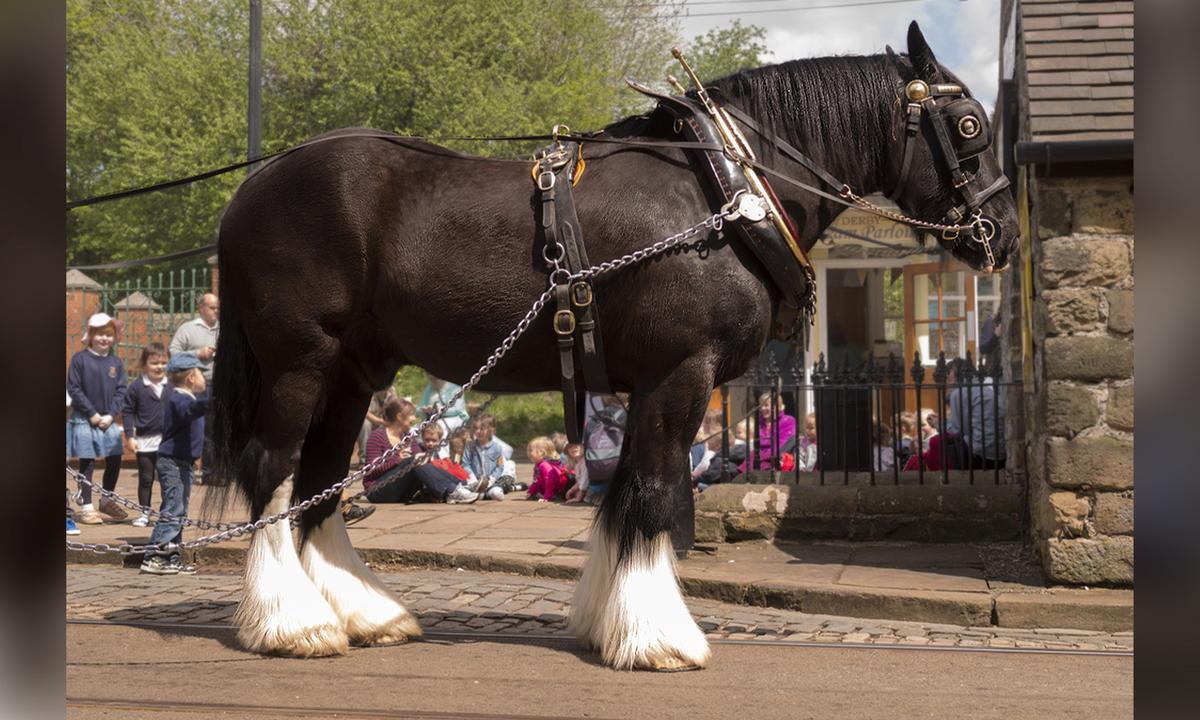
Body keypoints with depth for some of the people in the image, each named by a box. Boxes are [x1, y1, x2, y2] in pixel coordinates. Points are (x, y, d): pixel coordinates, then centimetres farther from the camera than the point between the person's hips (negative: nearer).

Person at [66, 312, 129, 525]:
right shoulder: (79, 359, -6)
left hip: (108, 420, 4)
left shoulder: (116, 362, 5)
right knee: (87, 464, 0)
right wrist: (92, 414, -12)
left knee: (115, 460, 7)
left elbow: (121, 391, 4)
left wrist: (111, 415, -9)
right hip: (84, 420, -4)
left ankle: (107, 500, 27)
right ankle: (87, 507, 8)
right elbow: (73, 389, -8)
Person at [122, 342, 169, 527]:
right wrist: (129, 436, -7)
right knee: (145, 479, 7)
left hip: (168, 441, 1)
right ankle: (144, 513, 15)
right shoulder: (136, 387, -4)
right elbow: (127, 412, -1)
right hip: (145, 442, -1)